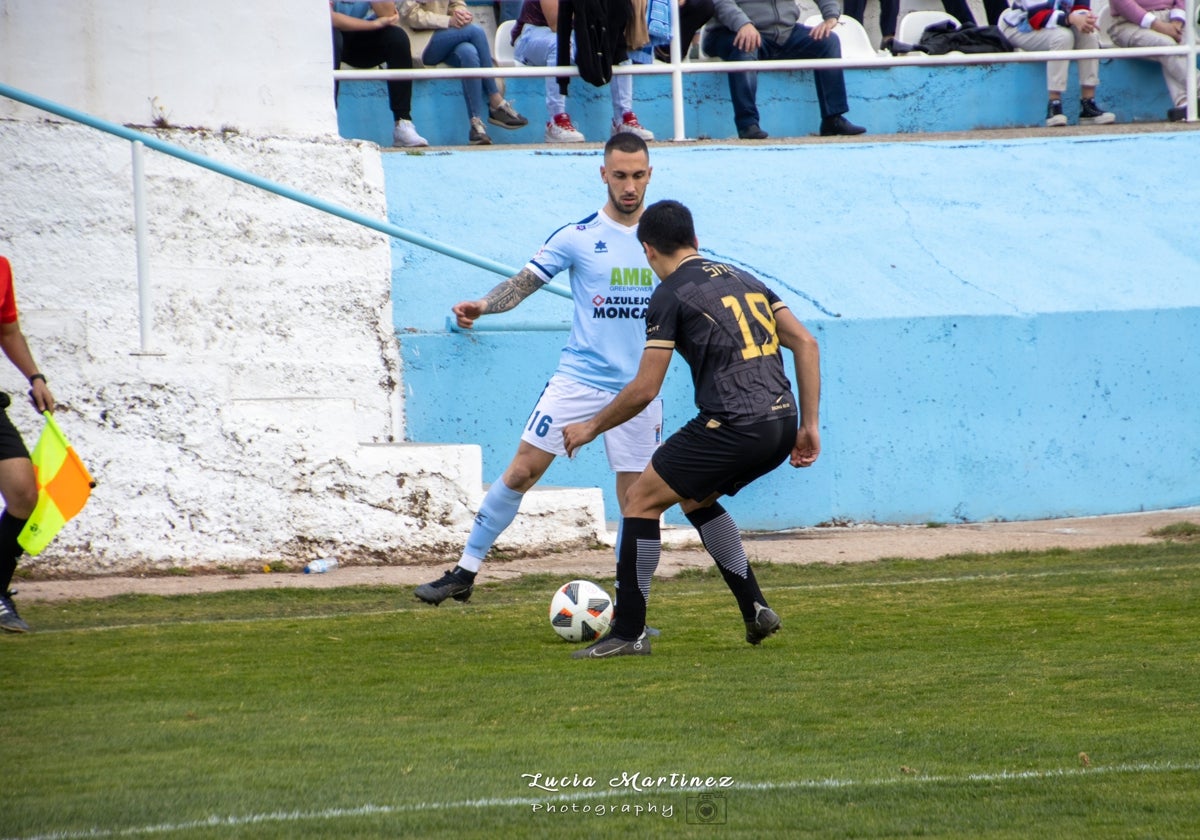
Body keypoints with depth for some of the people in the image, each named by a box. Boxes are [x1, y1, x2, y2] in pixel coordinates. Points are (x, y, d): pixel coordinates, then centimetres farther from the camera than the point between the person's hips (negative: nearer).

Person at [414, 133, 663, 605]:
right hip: (578, 378, -2)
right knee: (521, 472, -6)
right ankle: (465, 573, 3)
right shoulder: (577, 237, -3)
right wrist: (482, 306, -24)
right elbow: (525, 282, -8)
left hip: (638, 387, 2)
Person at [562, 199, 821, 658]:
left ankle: (628, 632, 2)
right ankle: (755, 611, 24)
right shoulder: (743, 278, 20)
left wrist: (591, 427, 12)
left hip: (732, 426, -8)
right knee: (694, 498, 29)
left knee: (641, 500, 4)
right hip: (782, 423, 8)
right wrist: (809, 425, 14)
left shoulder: (671, 294, -1)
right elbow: (805, 343, 14)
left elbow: (643, 390, -3)